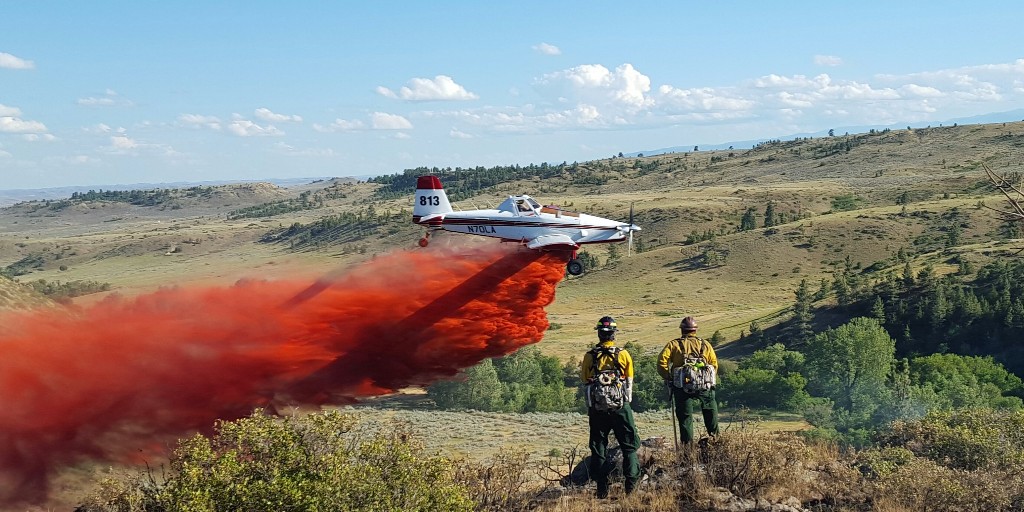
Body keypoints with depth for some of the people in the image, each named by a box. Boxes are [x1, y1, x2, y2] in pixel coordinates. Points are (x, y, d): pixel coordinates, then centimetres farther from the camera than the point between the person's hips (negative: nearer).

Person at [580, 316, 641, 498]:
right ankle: (631, 483, 0)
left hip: (597, 409, 1)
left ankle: (602, 488, 6)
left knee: (598, 448, 8)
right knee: (629, 445, 8)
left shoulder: (589, 357, 0)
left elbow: (586, 385, 6)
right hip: (620, 407, -1)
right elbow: (629, 384, 6)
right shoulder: (624, 355, -2)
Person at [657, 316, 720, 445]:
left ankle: (688, 445, 0)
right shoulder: (705, 344, 11)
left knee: (685, 417, 3)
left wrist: (669, 379, 4)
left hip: (682, 387, -1)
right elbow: (714, 364, 3)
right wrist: (710, 379, 14)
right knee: (711, 415, 15)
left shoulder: (674, 344, 6)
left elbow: (662, 362, -6)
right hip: (704, 386, 1)